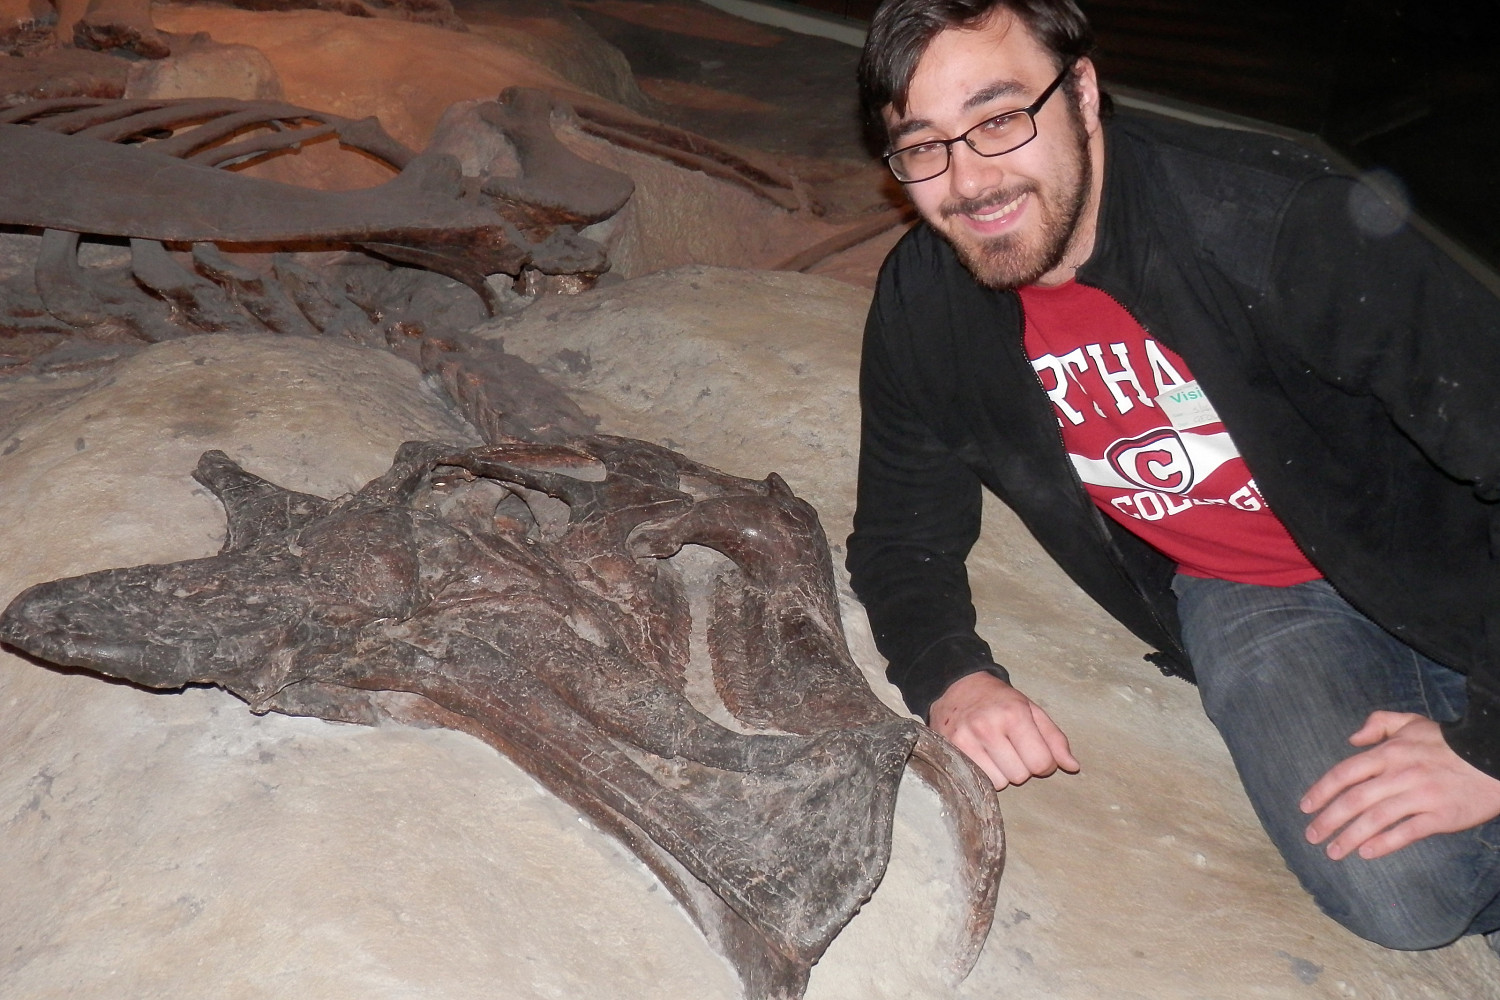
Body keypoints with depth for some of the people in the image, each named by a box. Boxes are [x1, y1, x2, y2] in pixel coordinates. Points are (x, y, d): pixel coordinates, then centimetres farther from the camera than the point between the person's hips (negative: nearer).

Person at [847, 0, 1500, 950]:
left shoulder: (1275, 216, -26)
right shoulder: (923, 304, -10)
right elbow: (903, 534, 1)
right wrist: (952, 678, -20)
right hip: (1241, 602, 2)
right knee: (1400, 892, -20)